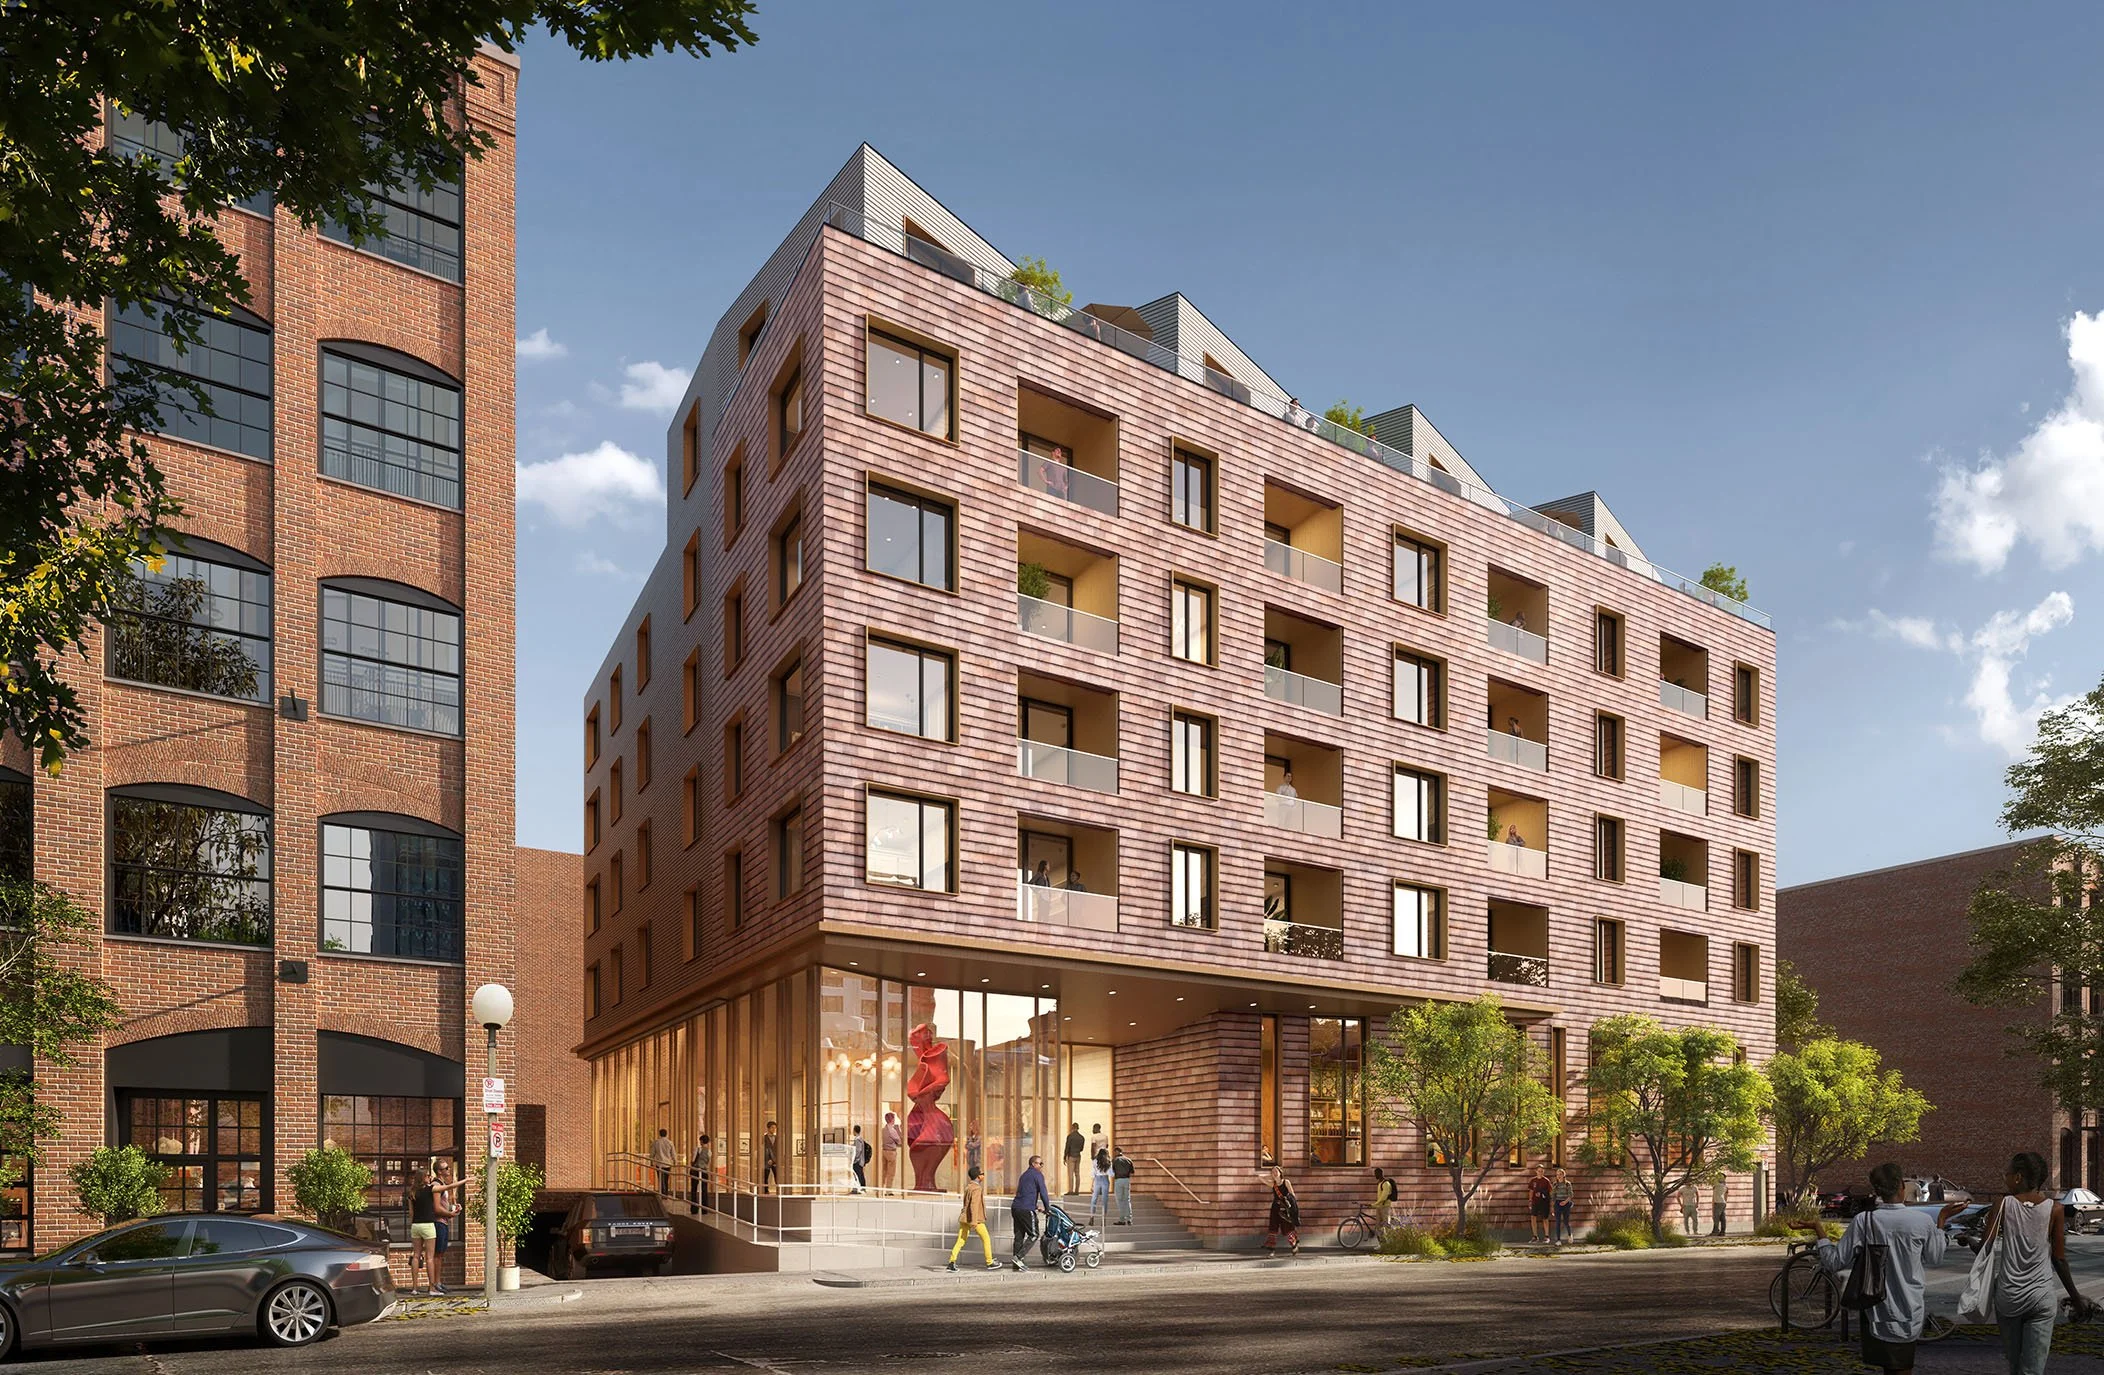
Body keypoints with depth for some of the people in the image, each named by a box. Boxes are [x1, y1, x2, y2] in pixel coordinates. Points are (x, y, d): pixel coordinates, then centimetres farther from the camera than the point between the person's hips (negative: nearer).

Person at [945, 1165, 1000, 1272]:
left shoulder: (968, 1187, 14)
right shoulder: (977, 1188, -13)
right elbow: (974, 1205, -23)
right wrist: (974, 1222, -27)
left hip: (964, 1218, 8)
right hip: (976, 1219, -8)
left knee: (960, 1241, 2)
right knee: (986, 1239, 8)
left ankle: (952, 1262, -11)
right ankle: (990, 1263, 14)